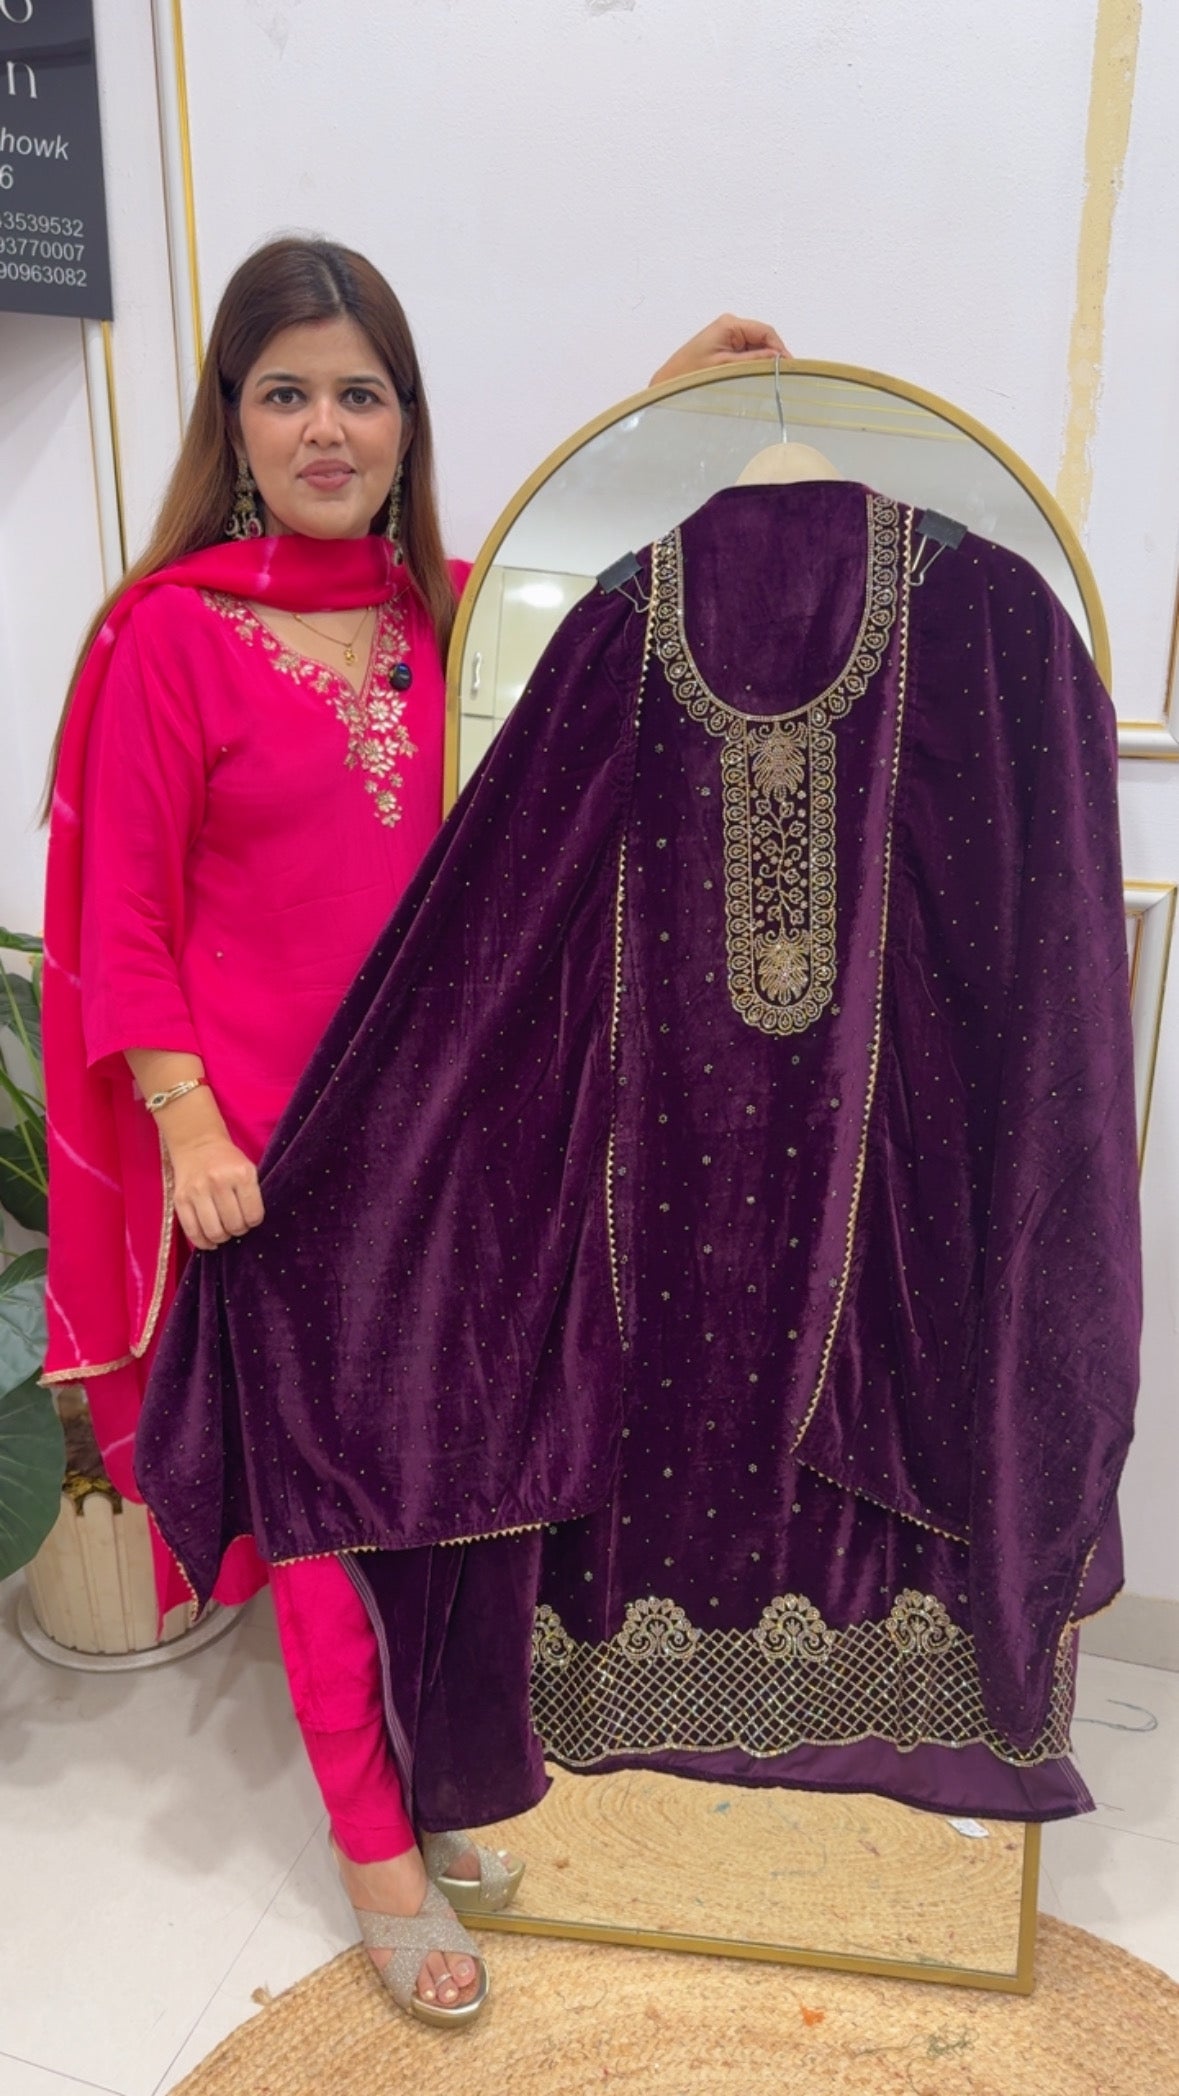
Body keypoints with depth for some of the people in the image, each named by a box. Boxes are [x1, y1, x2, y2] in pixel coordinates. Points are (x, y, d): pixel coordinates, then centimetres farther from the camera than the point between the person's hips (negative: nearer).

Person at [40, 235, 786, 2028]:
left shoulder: (453, 610, 3)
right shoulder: (173, 633, -9)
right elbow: (123, 919, -7)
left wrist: (662, 402, 12)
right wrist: (187, 1124, -15)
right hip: (267, 1128, -4)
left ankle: (410, 1768, 39)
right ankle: (374, 1845, 28)